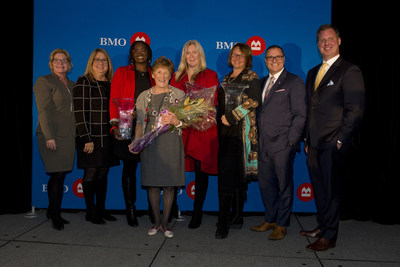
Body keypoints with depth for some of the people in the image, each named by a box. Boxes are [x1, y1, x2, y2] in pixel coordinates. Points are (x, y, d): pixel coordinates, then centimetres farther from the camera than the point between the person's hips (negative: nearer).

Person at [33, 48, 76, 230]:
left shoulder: (72, 85, 18)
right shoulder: (44, 81, 0)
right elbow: (43, 111, -8)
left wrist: (77, 135, 9)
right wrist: (49, 137, -16)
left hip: (68, 136, 6)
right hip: (53, 136, -6)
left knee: (61, 176, 9)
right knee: (57, 175, -5)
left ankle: (54, 212, 20)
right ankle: (54, 215, 8)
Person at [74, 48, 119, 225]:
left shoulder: (110, 83, 13)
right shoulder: (83, 82, -5)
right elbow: (80, 112, -12)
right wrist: (86, 139, -17)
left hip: (107, 137, 6)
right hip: (90, 137, -6)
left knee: (103, 174, 12)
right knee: (90, 174, 2)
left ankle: (101, 210, 24)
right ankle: (90, 212, 16)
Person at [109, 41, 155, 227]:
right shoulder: (122, 73, 11)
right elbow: (114, 99, 3)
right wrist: (115, 124, -9)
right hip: (128, 126, -1)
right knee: (129, 168, 4)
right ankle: (130, 209, 15)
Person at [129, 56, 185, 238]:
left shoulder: (179, 95, 5)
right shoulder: (144, 96, 11)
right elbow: (140, 123, 9)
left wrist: (175, 121, -19)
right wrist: (136, 141, -6)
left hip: (171, 143, -1)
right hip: (150, 143, 2)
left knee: (169, 185, 3)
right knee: (152, 184, 6)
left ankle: (165, 223, 18)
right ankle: (156, 221, 22)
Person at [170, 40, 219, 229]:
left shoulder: (210, 75, 9)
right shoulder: (177, 77, 19)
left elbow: (212, 102, 0)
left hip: (202, 129, -2)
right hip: (180, 129, 2)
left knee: (200, 170, 0)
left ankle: (197, 212, 12)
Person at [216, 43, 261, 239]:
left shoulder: (251, 77, 0)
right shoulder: (227, 79, 22)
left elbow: (254, 100, -13)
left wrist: (231, 115, -13)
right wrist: (220, 120, 10)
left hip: (241, 130, -7)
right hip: (225, 131, 7)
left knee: (227, 174, -13)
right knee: (235, 175, 9)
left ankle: (223, 223, -8)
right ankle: (236, 218, 18)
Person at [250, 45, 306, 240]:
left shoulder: (294, 82, -2)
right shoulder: (263, 82, 17)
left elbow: (300, 114, -7)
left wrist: (290, 140, -13)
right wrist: (257, 137, 7)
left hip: (283, 144, -6)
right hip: (264, 144, 6)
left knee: (284, 185, 3)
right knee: (265, 183, 12)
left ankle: (281, 225, 15)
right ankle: (270, 220, 27)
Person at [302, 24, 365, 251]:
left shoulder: (349, 71, -6)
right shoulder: (313, 73, 18)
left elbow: (356, 110, -11)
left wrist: (340, 140, -13)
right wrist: (307, 139, 14)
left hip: (332, 144, -7)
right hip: (314, 143, 7)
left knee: (330, 190, 1)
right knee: (319, 188, 15)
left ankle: (329, 237, 14)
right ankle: (322, 226, 30)